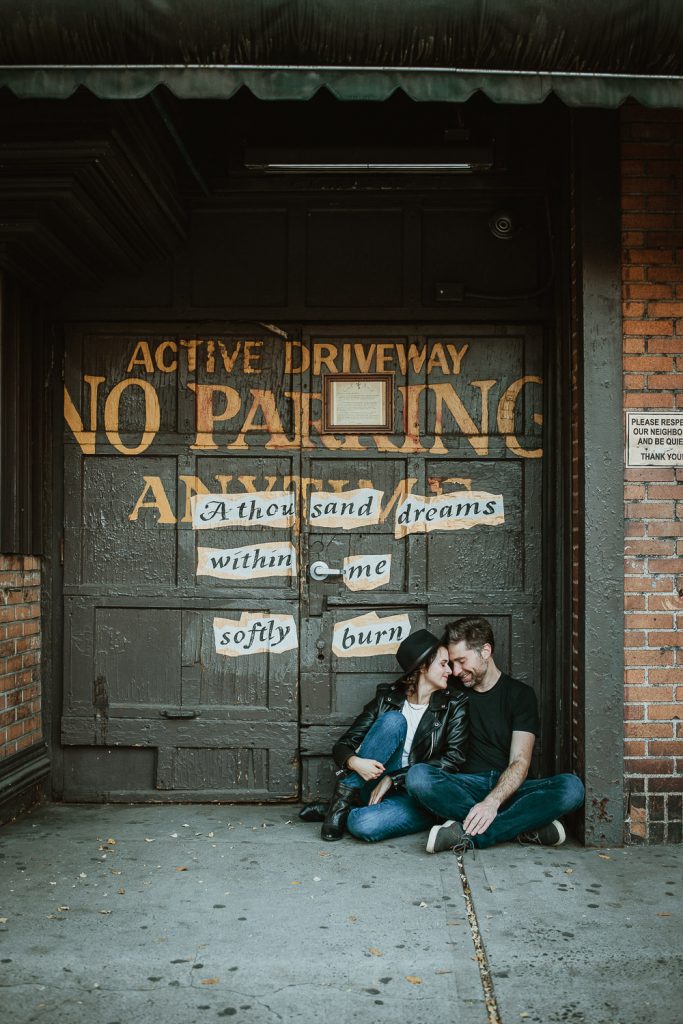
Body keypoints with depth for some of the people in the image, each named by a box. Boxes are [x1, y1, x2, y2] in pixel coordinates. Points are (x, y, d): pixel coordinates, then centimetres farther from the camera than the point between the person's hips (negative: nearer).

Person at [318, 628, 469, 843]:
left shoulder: (454, 705, 1)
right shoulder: (387, 697, 4)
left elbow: (453, 760, -10)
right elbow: (343, 745, 3)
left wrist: (393, 778, -16)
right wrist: (354, 762, -22)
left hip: (419, 799, -2)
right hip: (378, 787, 3)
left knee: (363, 825, -36)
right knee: (393, 720, -24)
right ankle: (340, 804, -18)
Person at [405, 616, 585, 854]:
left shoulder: (520, 694, 5)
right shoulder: (455, 692, 14)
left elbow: (520, 762, -8)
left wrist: (493, 801, -26)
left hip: (510, 789, -1)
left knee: (572, 786, -29)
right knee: (417, 776, -30)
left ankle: (468, 835, -37)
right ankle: (526, 826, -32)